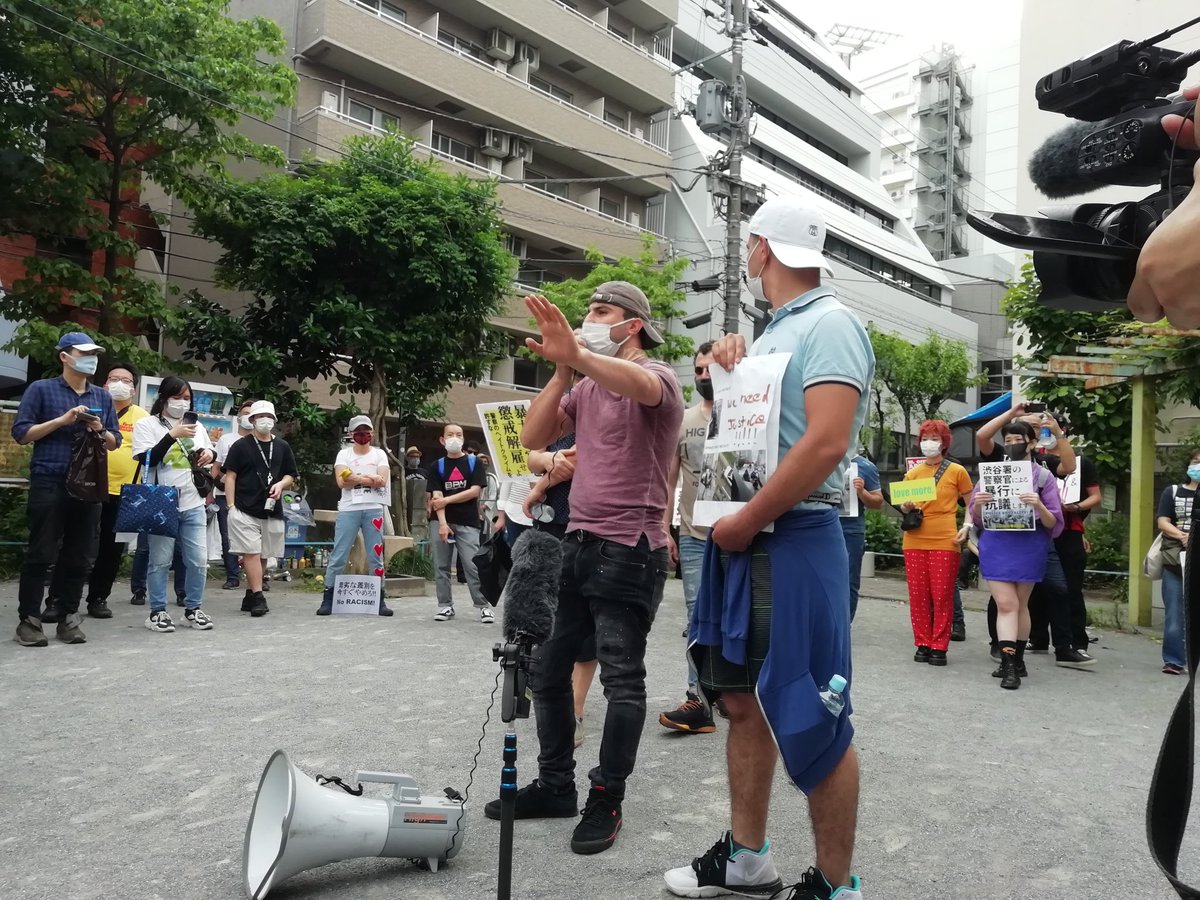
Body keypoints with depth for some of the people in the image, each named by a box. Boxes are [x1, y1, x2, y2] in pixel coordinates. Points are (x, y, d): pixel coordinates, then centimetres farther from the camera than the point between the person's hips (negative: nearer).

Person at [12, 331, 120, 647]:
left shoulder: (103, 397, 15)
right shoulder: (41, 389, 2)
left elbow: (115, 442, 16)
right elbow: (20, 433, -3)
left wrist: (100, 431, -5)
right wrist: (61, 420, -12)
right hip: (48, 484, -4)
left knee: (80, 557, 5)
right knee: (40, 554, -1)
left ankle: (69, 618, 14)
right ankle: (29, 620, 7)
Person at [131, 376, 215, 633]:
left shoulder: (196, 425, 15)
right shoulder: (147, 424, 0)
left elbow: (207, 457, 28)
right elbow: (147, 459, -12)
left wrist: (209, 455, 4)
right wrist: (172, 435, -19)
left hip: (193, 504, 5)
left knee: (198, 561, 4)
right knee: (160, 561, 1)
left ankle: (193, 609, 16)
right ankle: (157, 612, 11)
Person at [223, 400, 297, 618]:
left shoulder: (282, 447, 13)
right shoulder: (241, 446, 2)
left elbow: (291, 476, 17)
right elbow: (230, 476, 0)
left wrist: (281, 484, -5)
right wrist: (231, 506, -7)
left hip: (272, 510, 4)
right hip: (245, 510, -4)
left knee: (262, 555, 9)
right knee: (251, 553, -9)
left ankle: (250, 596, 20)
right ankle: (257, 597, -9)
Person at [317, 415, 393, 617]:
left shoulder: (379, 454, 10)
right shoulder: (344, 454, 8)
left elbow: (382, 481, -5)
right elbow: (341, 481, -7)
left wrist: (355, 477, -8)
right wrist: (369, 479, -8)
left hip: (373, 509, 1)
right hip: (348, 509, -1)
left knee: (375, 555, 4)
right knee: (339, 555, -1)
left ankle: (379, 599, 10)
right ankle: (328, 599, 5)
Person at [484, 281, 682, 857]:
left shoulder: (657, 376, -5)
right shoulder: (584, 388, 15)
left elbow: (639, 387, -31)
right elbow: (533, 439, 5)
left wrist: (577, 354, -45)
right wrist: (562, 372, -4)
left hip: (629, 551, -7)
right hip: (577, 544, 8)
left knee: (621, 680, 0)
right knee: (547, 666, 12)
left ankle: (606, 801, 15)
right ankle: (555, 784, 27)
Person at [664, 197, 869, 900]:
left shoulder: (831, 324, -11)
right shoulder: (776, 331, 17)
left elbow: (826, 442, -22)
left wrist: (746, 521, -17)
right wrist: (732, 370, 8)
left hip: (794, 539, -9)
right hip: (742, 537, 9)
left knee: (807, 717, -1)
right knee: (743, 699, 14)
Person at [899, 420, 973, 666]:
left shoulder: (957, 471, 3)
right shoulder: (912, 473, 11)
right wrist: (906, 507, -6)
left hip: (945, 542, -3)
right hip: (915, 540, 3)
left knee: (942, 596, -1)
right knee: (918, 595, 4)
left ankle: (939, 647, 8)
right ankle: (923, 645, 13)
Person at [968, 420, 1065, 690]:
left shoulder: (1043, 476, -1)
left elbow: (1053, 523, -3)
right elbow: (976, 517, 10)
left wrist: (1038, 506, -23)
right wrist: (978, 503, -12)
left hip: (1028, 547, -1)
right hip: (996, 546, 1)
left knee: (1020, 605, 11)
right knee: (1005, 604, -5)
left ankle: (1017, 660, 23)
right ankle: (1009, 664, -6)